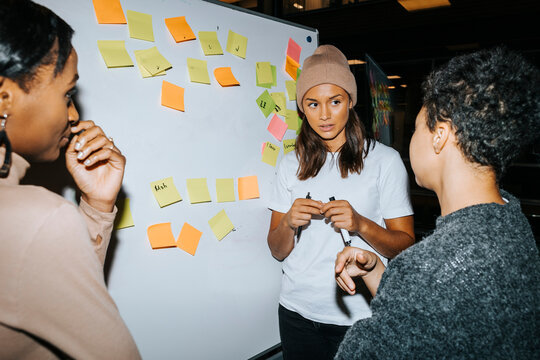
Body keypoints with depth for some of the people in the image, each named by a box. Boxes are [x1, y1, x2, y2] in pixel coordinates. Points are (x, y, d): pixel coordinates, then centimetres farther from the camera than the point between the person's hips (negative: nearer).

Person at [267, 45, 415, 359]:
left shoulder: (385, 160, -6)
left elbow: (405, 246, -6)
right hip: (298, 310, 3)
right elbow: (278, 251, 4)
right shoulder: (292, 165, 4)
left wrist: (360, 224, -23)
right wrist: (289, 222, -16)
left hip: (359, 314, -2)